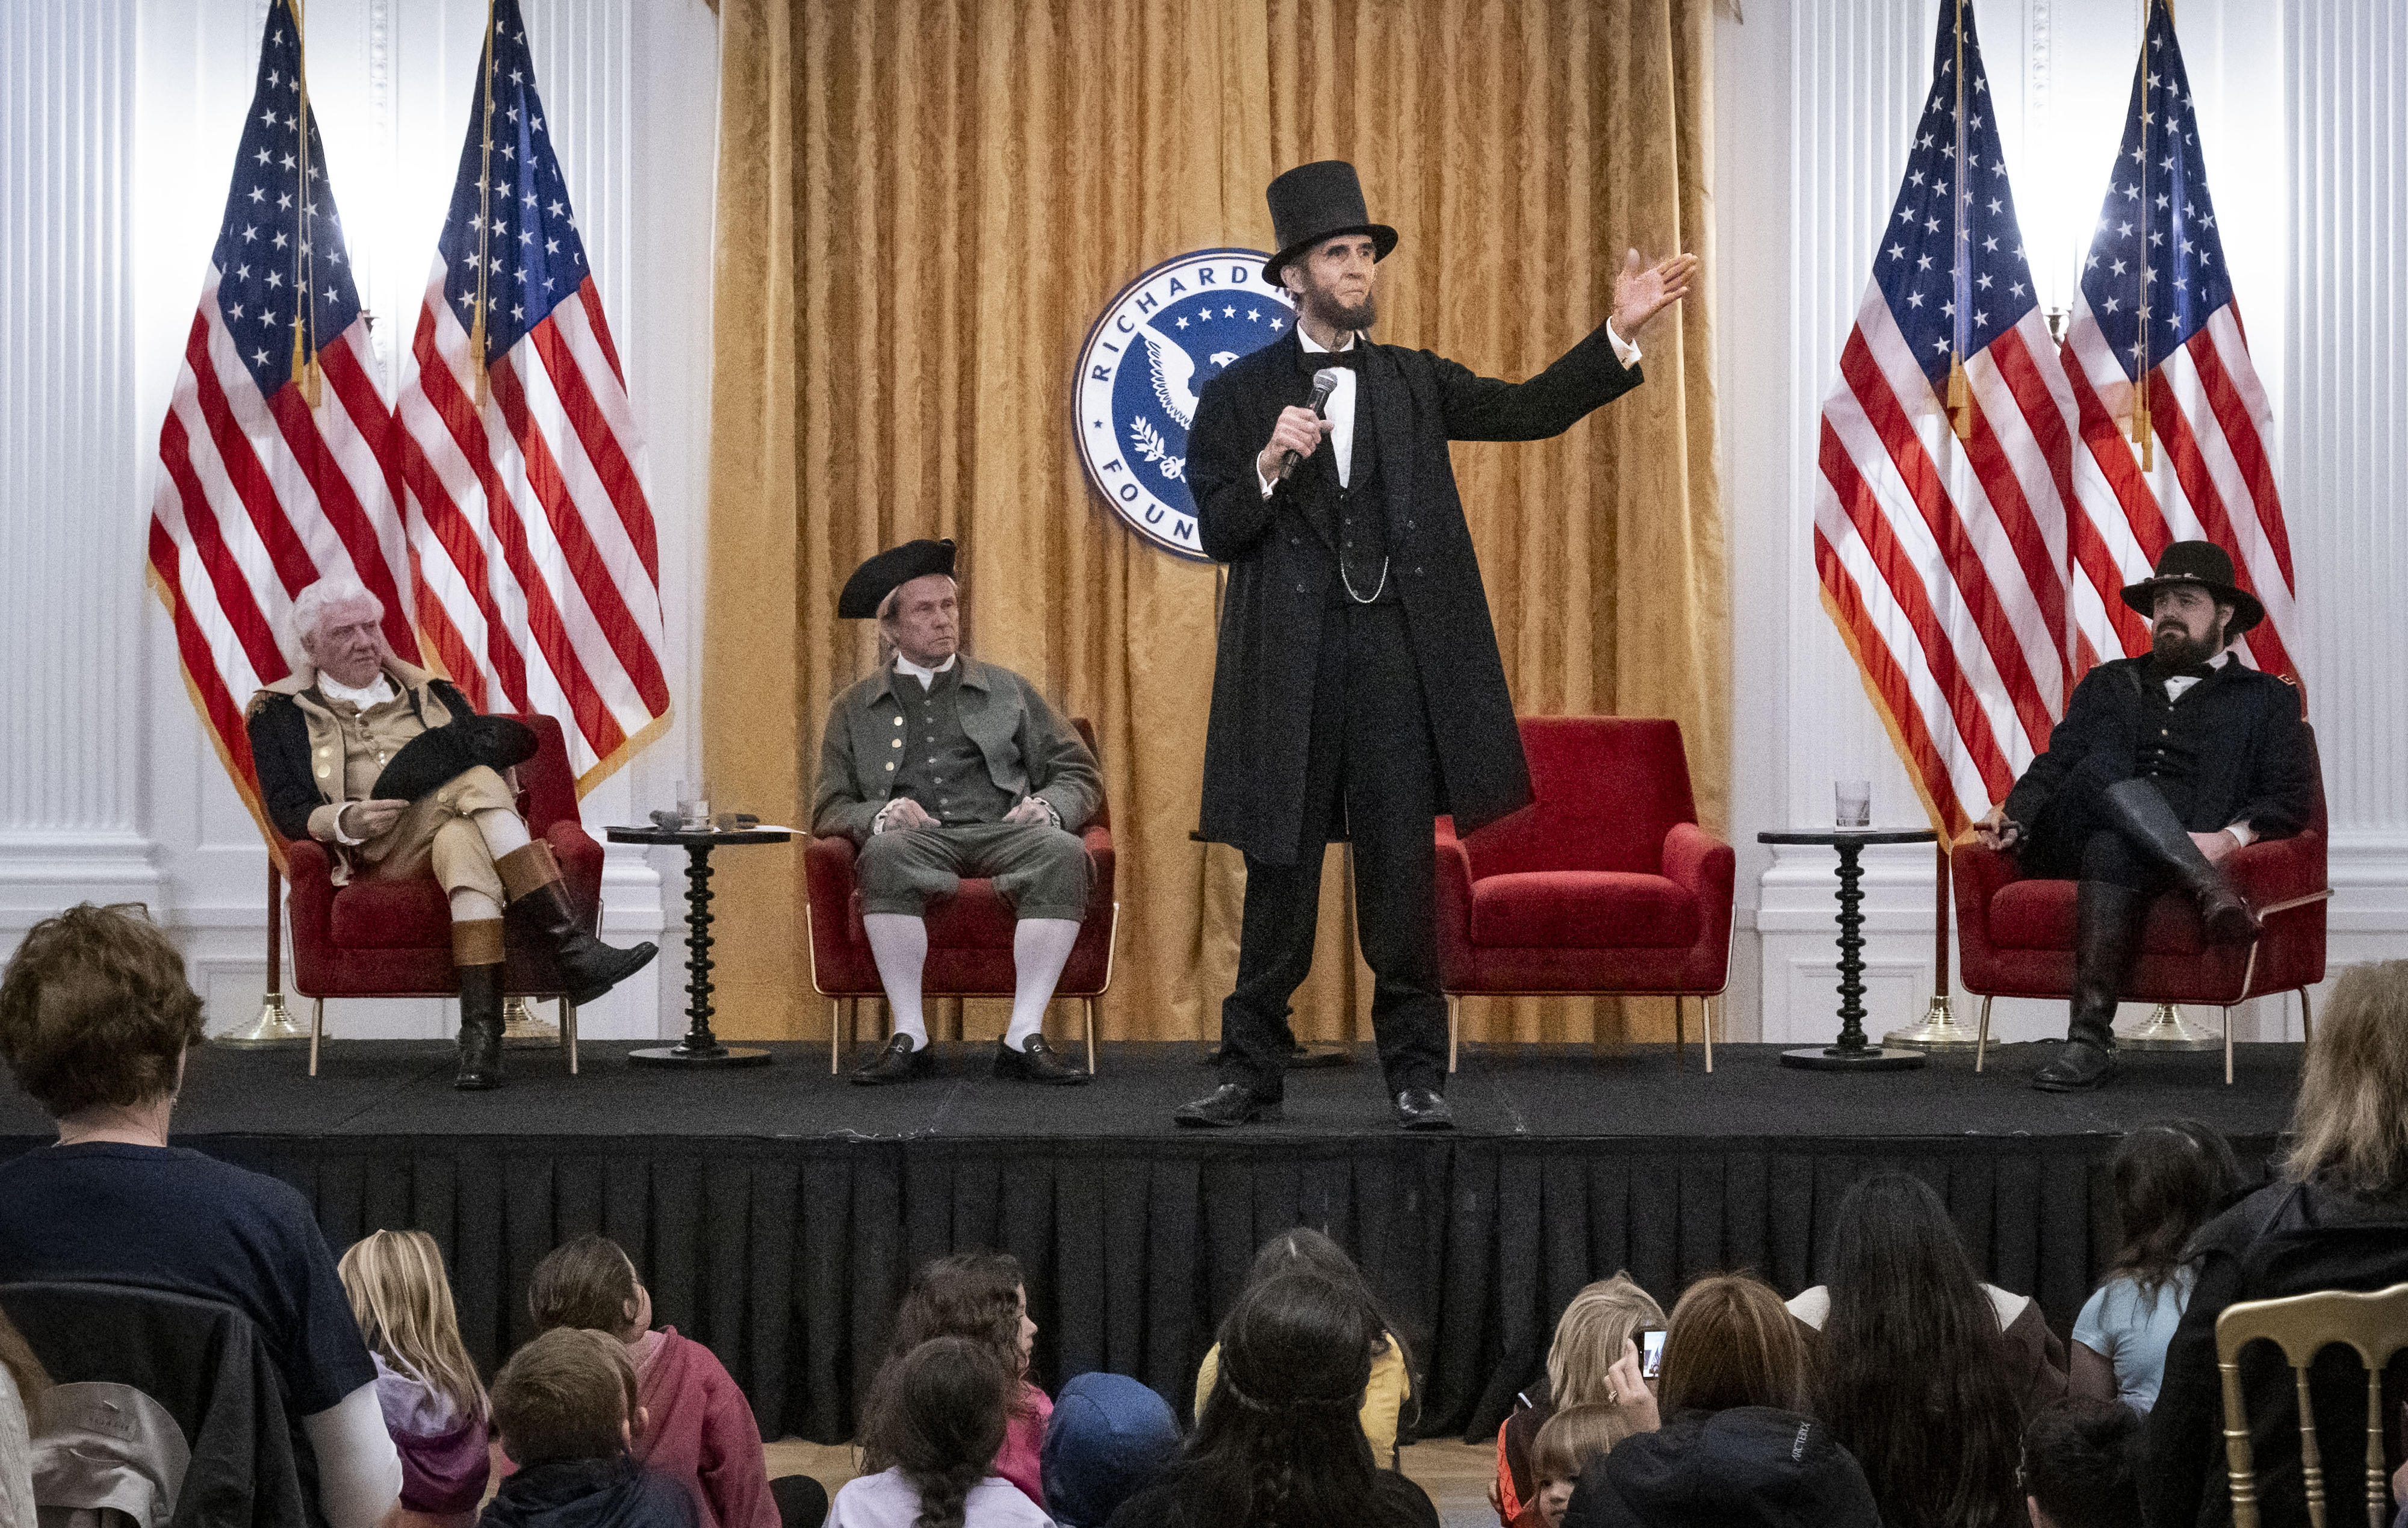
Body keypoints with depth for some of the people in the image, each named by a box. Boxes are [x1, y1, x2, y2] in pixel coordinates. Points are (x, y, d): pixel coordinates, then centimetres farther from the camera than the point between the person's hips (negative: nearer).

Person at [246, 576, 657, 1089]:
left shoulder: (426, 694, 28)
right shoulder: (282, 713, 19)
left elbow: (519, 740, 17)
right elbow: (287, 811, 6)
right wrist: (345, 821, -16)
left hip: (462, 825, 3)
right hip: (380, 853, -3)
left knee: (461, 842, -37)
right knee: (473, 779, -33)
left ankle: (482, 1031, -51)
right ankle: (570, 943, -45)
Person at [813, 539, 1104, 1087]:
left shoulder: (1008, 691, 23)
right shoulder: (854, 710, 21)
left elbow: (1079, 773, 20)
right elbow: (829, 810, 14)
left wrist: (1048, 807, -4)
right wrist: (880, 815, -9)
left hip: (1002, 834, 1)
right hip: (919, 840, -1)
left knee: (1064, 852, -33)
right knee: (886, 849, -38)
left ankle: (1024, 1037, -33)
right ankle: (909, 1037, -32)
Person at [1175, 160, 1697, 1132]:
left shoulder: (1413, 383, 13)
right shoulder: (1241, 395, 6)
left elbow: (1532, 411, 6)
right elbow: (1219, 535, 2)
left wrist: (1621, 332, -3)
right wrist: (1270, 465, -16)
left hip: (1398, 659, 2)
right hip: (1292, 662, -2)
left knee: (1403, 870, 3)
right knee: (1279, 877, 2)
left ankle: (1415, 1072, 12)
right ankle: (1252, 1072, 11)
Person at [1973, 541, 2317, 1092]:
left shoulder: (2268, 700, 20)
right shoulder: (2107, 685, 30)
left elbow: (2292, 797, 8)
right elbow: (2055, 766, 21)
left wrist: (2232, 836, -13)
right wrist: (2015, 812, -1)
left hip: (2190, 849, -2)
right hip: (2073, 837, 2)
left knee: (2111, 849, -39)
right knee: (2113, 778, -33)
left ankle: (2091, 1033, -49)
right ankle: (2213, 893, -46)